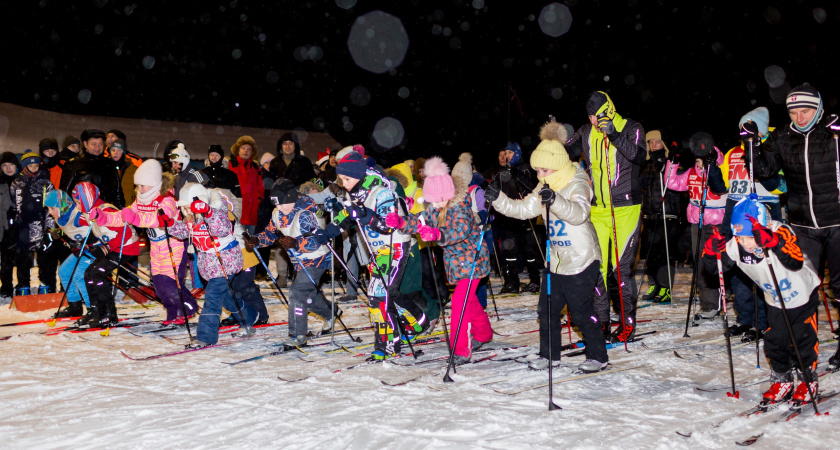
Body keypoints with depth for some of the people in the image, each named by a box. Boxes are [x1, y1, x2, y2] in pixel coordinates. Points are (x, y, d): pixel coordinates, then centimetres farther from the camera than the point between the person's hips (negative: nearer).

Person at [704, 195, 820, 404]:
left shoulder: (781, 234, -34)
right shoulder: (736, 245, -21)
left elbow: (796, 262, -50)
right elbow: (715, 267, -12)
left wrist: (773, 241, -62)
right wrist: (712, 252, -32)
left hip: (803, 295, -4)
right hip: (775, 301, 4)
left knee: (803, 339, 0)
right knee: (775, 340, 6)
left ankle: (808, 380, 22)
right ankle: (782, 381, 26)